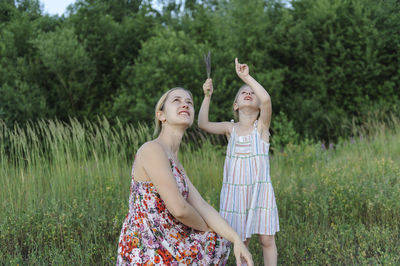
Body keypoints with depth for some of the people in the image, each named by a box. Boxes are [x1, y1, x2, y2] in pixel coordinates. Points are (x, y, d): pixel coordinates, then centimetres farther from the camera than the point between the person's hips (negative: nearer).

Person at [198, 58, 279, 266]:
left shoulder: (261, 126, -2)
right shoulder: (230, 128, 5)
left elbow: (266, 99, -21)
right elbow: (203, 124, -8)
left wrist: (246, 77, -20)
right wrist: (207, 96, -14)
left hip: (260, 190, -2)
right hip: (235, 191, 2)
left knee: (267, 239, 2)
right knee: (241, 241, 9)